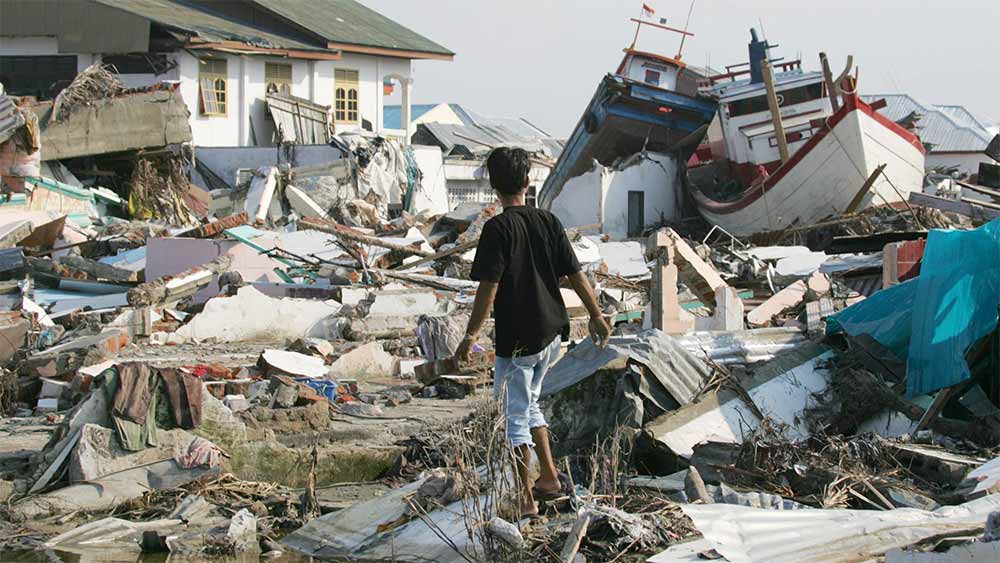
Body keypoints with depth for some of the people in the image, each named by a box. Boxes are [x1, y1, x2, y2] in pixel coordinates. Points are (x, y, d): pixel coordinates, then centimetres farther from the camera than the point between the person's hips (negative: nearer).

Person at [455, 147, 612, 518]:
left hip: (516, 338, -7)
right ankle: (549, 477, 27)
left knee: (514, 416, 4)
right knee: (528, 404, 24)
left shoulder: (498, 228, -15)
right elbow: (575, 274, 6)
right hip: (551, 333, 7)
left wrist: (472, 335, -15)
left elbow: (489, 286, -19)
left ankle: (525, 499, 9)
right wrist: (597, 315, 15)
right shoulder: (548, 222, 3)